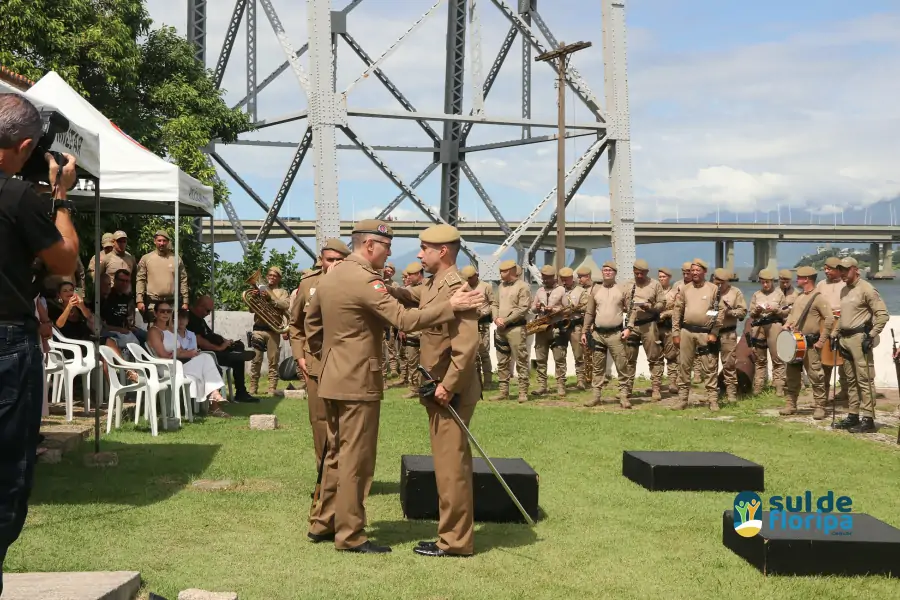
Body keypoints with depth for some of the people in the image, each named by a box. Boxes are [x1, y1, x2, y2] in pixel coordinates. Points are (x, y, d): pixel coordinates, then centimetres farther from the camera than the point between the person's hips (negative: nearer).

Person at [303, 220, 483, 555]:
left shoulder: (329, 277, 11)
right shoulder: (365, 280, -19)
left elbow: (311, 321, 22)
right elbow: (404, 320, -27)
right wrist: (450, 306, -25)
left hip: (332, 380, 10)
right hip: (358, 383, -9)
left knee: (336, 453, 18)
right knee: (356, 458, -2)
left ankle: (322, 524, 26)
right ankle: (350, 535, 5)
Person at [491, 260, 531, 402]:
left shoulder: (522, 287, -6)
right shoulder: (501, 286, 17)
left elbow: (523, 309, -14)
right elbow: (494, 304, 18)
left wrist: (506, 320, -15)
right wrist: (496, 318, -2)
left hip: (515, 328, -8)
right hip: (500, 329, 8)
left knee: (521, 361, -6)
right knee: (502, 362, 10)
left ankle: (523, 392, -4)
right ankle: (503, 391, 16)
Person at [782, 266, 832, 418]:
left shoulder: (818, 298, -10)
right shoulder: (798, 297, 16)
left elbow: (830, 319, -16)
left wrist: (822, 340, -16)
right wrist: (787, 323, 4)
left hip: (810, 344, -8)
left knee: (815, 376, -6)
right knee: (791, 375, 11)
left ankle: (820, 407, 0)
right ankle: (790, 405, 19)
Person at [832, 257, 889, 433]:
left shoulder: (866, 289, -11)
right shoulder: (844, 290, 16)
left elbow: (883, 314, -13)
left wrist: (871, 336, -16)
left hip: (859, 338, -9)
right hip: (845, 338, 9)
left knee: (864, 379, -8)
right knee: (851, 380, 13)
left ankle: (868, 420, -8)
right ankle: (853, 416, 20)